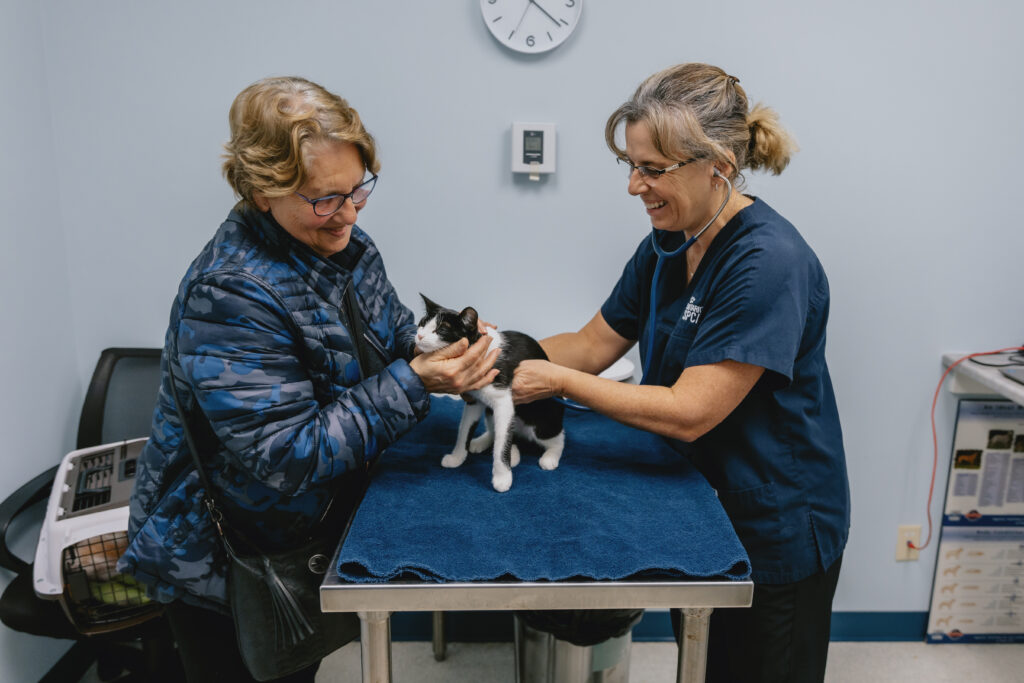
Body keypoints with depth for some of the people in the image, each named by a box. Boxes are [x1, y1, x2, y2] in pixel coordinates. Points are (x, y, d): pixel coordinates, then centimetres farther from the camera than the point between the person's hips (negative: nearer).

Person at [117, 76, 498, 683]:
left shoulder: (341, 243, -6)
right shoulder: (227, 297, -30)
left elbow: (396, 335, 4)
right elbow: (283, 461, -32)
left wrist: (447, 345, -17)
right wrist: (414, 381, -35)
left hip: (313, 528, 7)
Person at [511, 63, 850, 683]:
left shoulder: (768, 264, -28)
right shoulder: (667, 247, -1)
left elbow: (688, 412, -30)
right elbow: (593, 345, 1)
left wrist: (556, 381, -26)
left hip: (776, 530, -7)